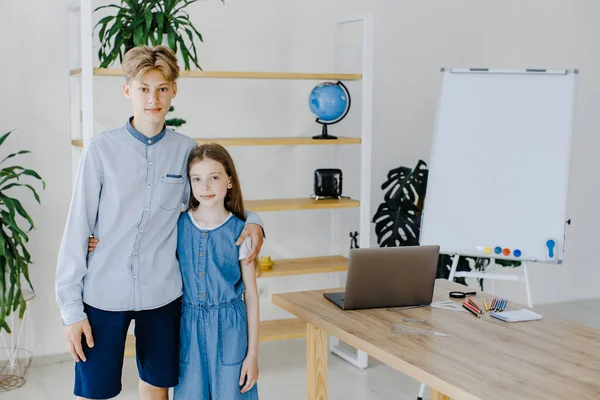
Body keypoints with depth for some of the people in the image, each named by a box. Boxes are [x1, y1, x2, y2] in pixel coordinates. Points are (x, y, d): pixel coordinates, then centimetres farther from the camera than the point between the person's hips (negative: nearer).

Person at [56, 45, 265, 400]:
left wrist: (251, 220, -3)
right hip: (103, 294, -2)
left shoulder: (186, 150, 2)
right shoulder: (102, 148, -5)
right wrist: (71, 307, -5)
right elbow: (78, 227, -4)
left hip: (162, 293, 2)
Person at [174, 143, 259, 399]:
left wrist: (253, 353, -2)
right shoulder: (178, 226, -1)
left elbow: (251, 294, -1)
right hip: (189, 327, 2)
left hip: (229, 328, -2)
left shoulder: (240, 232, -6)